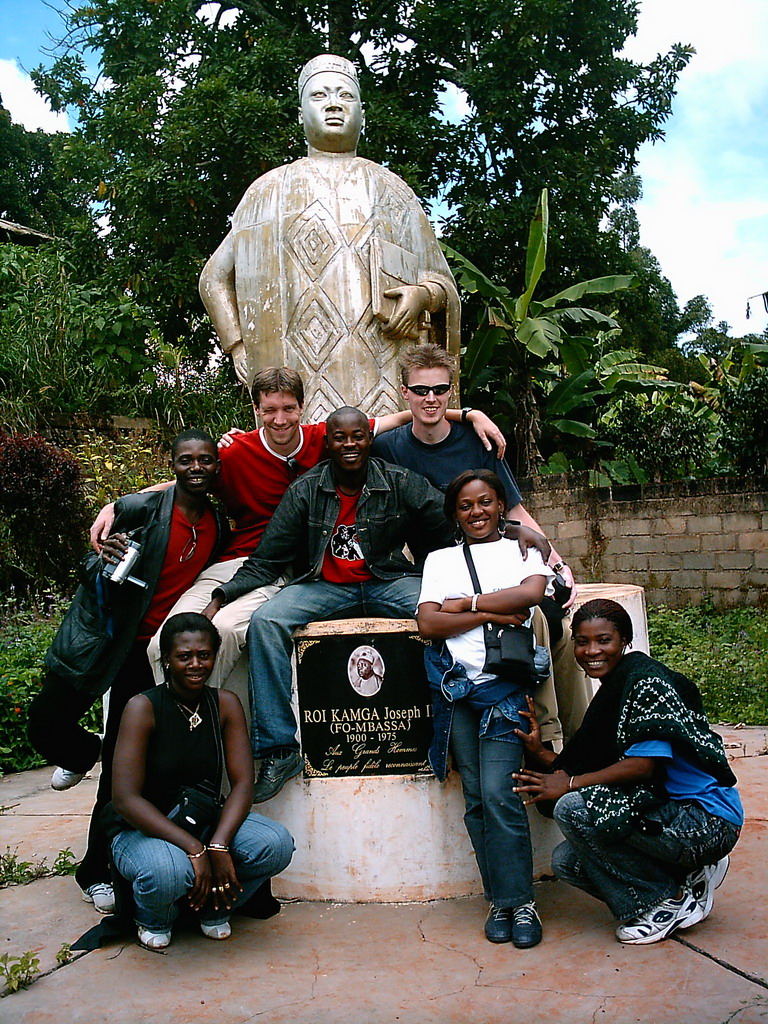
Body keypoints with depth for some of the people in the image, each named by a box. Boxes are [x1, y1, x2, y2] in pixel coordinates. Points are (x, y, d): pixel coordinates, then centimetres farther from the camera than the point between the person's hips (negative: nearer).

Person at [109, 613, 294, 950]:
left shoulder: (225, 704, -3)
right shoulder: (143, 707, -15)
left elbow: (243, 783, -8)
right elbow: (125, 798, -21)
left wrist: (219, 846, -26)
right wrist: (194, 849, -30)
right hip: (144, 830, -3)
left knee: (276, 844, -24)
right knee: (169, 871, -38)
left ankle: (212, 909, 7)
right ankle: (154, 919, 2)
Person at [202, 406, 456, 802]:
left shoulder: (403, 484, 0)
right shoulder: (305, 491, 1)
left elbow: (455, 529, -6)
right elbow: (266, 561, 0)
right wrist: (222, 595, -15)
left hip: (391, 581, 0)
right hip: (325, 586, 1)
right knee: (265, 621, -26)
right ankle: (279, 750, -19)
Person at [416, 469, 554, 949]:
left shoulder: (525, 549, 16)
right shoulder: (440, 559, 19)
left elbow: (531, 593, -7)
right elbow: (428, 623, 4)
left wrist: (465, 603, -2)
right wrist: (491, 614, -6)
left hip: (505, 684, -2)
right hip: (455, 685, 2)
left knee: (498, 793, -11)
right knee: (475, 797, 1)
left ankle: (520, 901, 1)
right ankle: (499, 900, 12)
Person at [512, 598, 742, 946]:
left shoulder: (647, 679, -14)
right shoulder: (610, 694, 13)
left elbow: (644, 764, -23)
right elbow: (598, 772, 9)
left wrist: (570, 783, -18)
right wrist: (539, 754, -3)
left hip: (707, 820, -9)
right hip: (670, 815, 9)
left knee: (573, 808, -23)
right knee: (566, 861, 1)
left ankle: (667, 902, -6)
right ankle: (687, 877, 9)